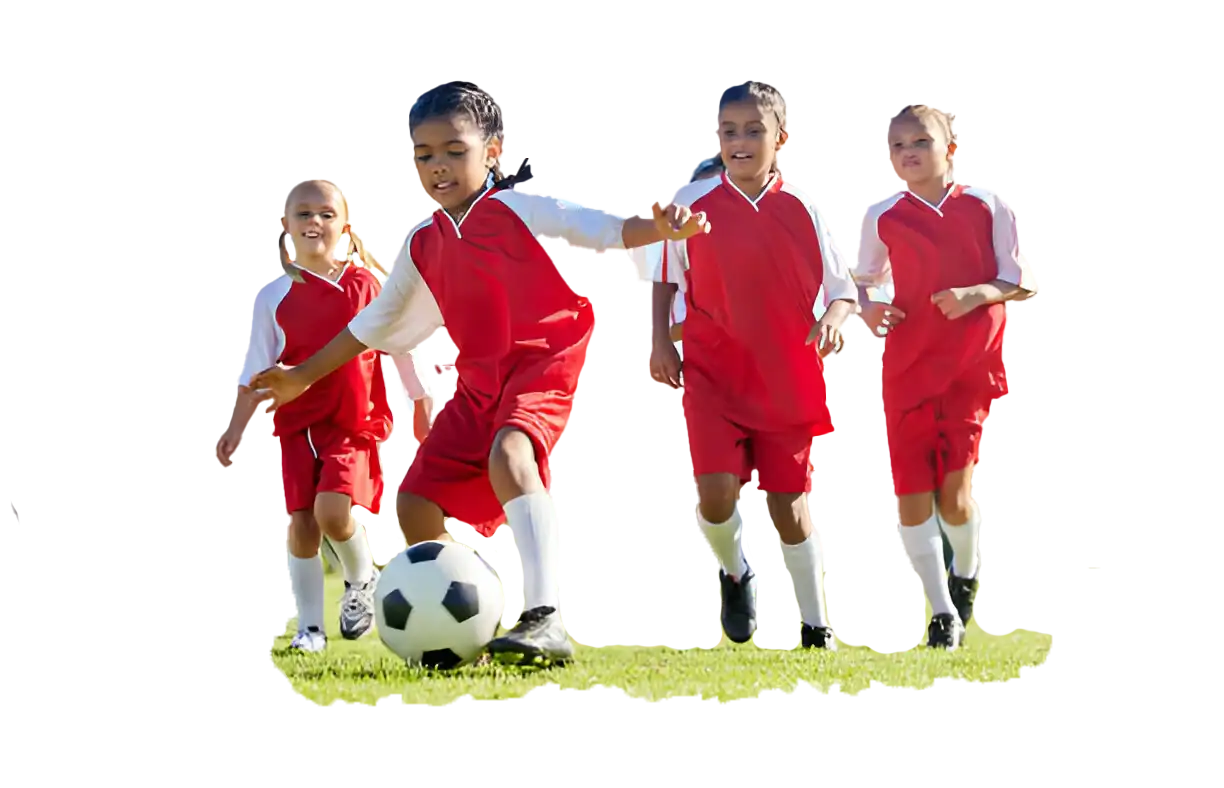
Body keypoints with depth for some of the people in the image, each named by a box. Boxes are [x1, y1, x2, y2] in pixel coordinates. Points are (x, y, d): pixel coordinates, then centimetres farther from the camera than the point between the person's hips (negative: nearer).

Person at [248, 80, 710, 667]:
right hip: (475, 382, 8)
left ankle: (545, 618, -46)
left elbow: (599, 229, -15)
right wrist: (303, 377, 29)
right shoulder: (422, 245, 14)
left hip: (540, 362, -8)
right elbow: (377, 324, 26)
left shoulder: (519, 209, -5)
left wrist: (658, 227, -37)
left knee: (509, 452, -36)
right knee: (415, 503, 3)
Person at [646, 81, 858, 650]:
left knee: (788, 503, 5)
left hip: (788, 378, 1)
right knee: (716, 492, -17)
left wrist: (834, 318, -16)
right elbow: (664, 279, 12)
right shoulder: (693, 203, -1)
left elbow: (843, 288, 5)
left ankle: (816, 628, 18)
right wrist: (658, 341, 0)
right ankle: (734, 573, 16)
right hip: (713, 372, -1)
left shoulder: (802, 209, -1)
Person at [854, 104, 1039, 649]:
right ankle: (942, 616, 7)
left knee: (954, 489, -8)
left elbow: (1020, 281, 4)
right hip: (907, 363, 2)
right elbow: (865, 278, 19)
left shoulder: (985, 205, 2)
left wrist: (977, 293, -14)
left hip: (971, 363, -2)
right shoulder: (882, 217, 5)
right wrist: (869, 308, -3)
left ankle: (966, 573, 26)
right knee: (910, 493, -4)